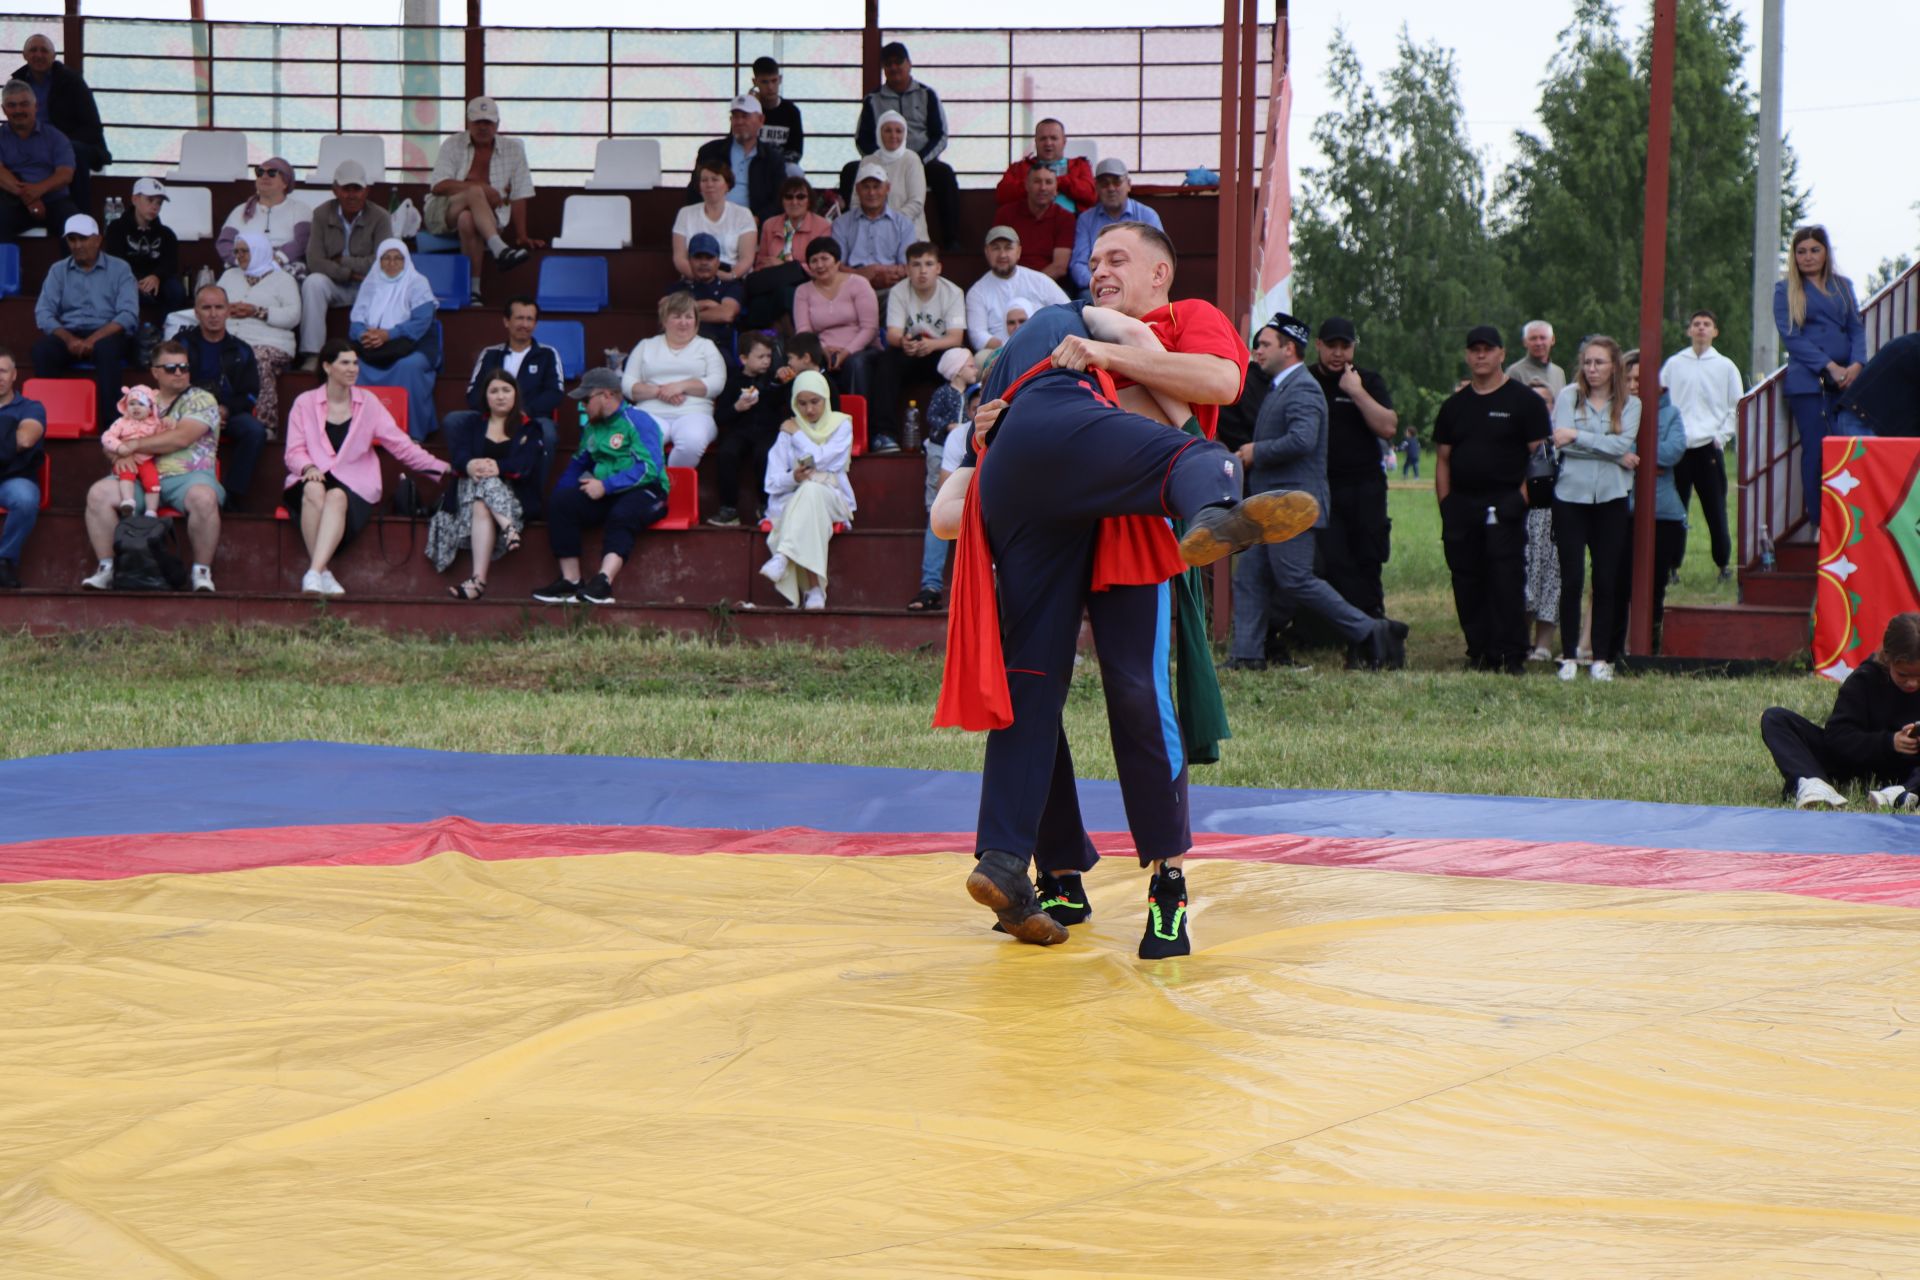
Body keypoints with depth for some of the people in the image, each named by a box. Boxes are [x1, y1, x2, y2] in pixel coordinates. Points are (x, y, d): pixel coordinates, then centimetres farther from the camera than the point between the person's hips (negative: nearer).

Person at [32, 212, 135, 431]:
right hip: (68, 335, 2)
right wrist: (69, 339, -18)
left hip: (108, 334, -2)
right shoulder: (58, 270, 12)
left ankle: (110, 420, -40)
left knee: (105, 349, -38)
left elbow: (128, 315, -8)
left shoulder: (119, 269, 4)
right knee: (42, 350, -30)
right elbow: (43, 313, 1)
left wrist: (93, 339, -21)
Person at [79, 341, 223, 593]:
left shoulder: (201, 400, 6)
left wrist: (134, 446, -9)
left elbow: (181, 438, -10)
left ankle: (202, 572, -22)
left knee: (203, 498, -37)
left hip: (186, 477, -4)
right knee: (98, 494, -19)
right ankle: (105, 568, -11)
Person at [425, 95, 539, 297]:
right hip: (442, 213, -1)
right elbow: (438, 186, -8)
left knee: (468, 220, -38)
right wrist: (481, 188, -18)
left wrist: (522, 236, -2)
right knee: (475, 193, -34)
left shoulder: (513, 149, 9)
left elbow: (519, 196, 6)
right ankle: (500, 250, -52)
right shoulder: (453, 144, 6)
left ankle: (474, 287, -38)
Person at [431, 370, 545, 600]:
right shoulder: (471, 424, 23)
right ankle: (508, 528, -58)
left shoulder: (529, 430, 17)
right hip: (470, 487, 3)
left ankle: (478, 580, -53)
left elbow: (525, 464, -4)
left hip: (513, 493, -3)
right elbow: (458, 454, 1)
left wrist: (498, 468, -24)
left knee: (481, 508, -37)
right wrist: (470, 466, -24)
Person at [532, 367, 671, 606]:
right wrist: (558, 493, 6)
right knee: (560, 502, -15)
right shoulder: (592, 427, 18)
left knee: (622, 514, -38)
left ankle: (603, 580, -55)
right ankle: (570, 580, -23)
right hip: (605, 497, 7)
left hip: (644, 492, -7)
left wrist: (605, 486, -21)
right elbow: (578, 465, 25)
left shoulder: (637, 421, -7)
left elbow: (650, 468, -18)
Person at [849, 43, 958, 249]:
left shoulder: (926, 95, 10)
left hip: (922, 162, -1)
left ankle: (951, 240, -34)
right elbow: (862, 140, 8)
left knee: (944, 174, -33)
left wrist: (919, 161, -13)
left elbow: (940, 137, 4)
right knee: (851, 171, -26)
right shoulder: (873, 100, 13)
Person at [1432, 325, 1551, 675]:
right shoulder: (1455, 405, 16)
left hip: (1504, 505, -5)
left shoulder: (1523, 401, 2)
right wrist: (1445, 503, 8)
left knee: (1506, 581, -11)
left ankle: (1512, 656, -10)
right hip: (1461, 507, 5)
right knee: (1467, 583, 5)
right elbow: (1443, 459, 18)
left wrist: (1522, 497, -12)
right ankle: (1480, 653, 12)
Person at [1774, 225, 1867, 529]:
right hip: (1808, 381, -3)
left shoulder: (1843, 286, 17)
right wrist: (1830, 367, -13)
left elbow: (1857, 328, 13)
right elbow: (1790, 336, -4)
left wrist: (1857, 364, -8)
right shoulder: (1786, 291, 7)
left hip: (1846, 379, 3)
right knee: (1816, 452, -5)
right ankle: (1819, 523, 0)